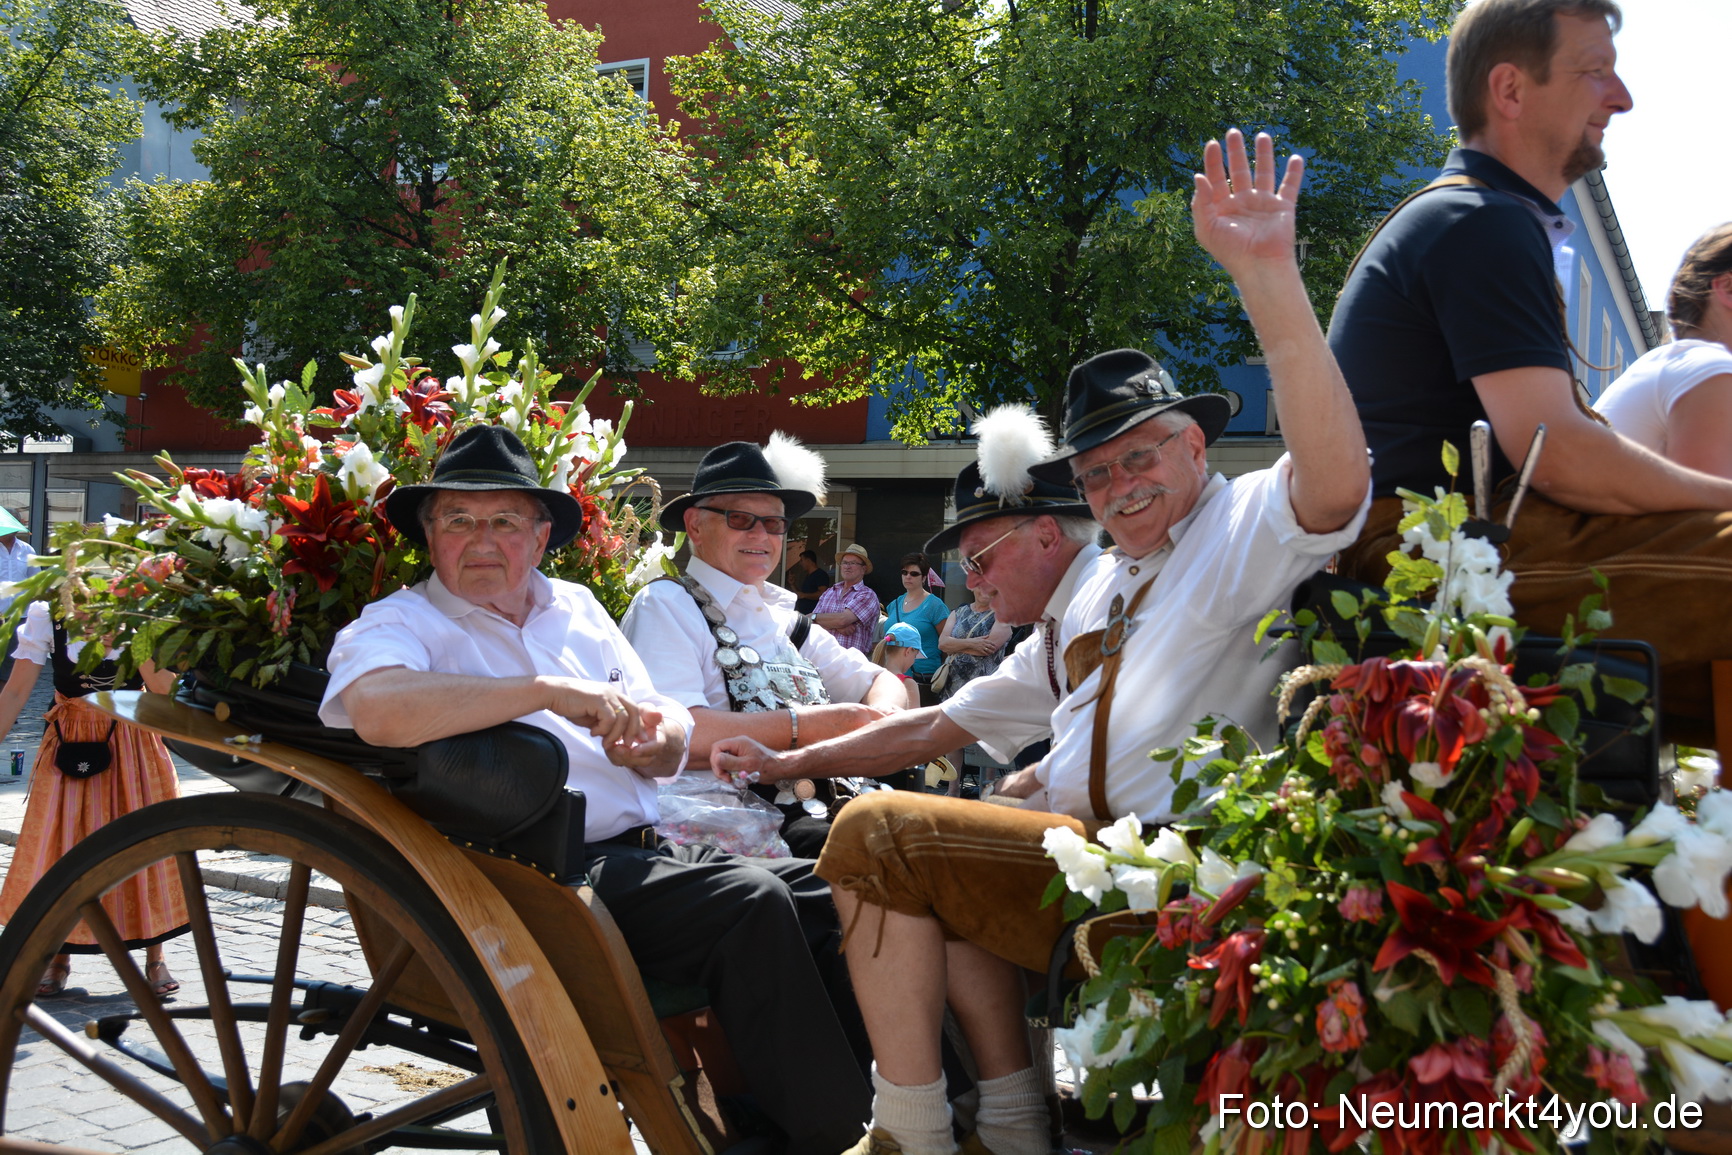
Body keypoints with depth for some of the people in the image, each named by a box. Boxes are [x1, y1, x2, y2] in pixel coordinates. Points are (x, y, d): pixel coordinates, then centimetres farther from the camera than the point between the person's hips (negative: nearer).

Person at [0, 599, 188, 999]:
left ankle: (155, 959, 14)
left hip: (132, 741, 0)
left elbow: (163, 687, -16)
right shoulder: (45, 614, -7)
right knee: (61, 843, 2)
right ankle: (58, 959, 19)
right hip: (71, 742, 0)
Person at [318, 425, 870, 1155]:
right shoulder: (402, 623, 2)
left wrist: (656, 743, -6)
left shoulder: (577, 609, 21)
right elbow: (377, 710, -24)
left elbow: (673, 736, 20)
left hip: (645, 854, 7)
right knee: (751, 903, -27)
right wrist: (552, 691, -24)